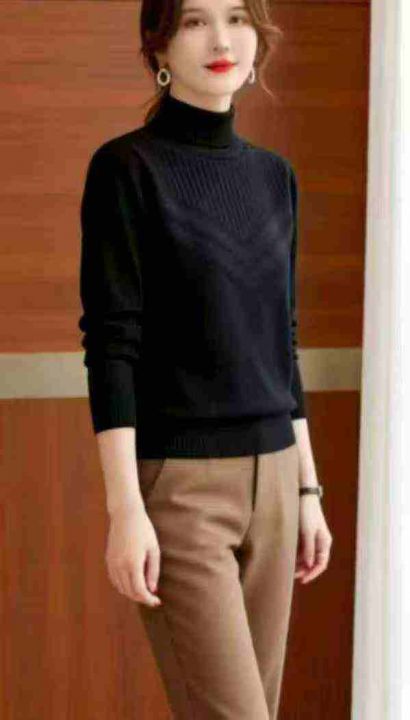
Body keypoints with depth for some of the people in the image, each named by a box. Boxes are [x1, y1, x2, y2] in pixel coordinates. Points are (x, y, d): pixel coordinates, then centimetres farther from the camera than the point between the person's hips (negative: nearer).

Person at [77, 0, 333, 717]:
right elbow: (110, 344, -14)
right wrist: (125, 509, -19)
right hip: (176, 485, -7)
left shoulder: (272, 174, 11)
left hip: (268, 481, 7)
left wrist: (307, 489, 13)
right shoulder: (124, 167, -9)